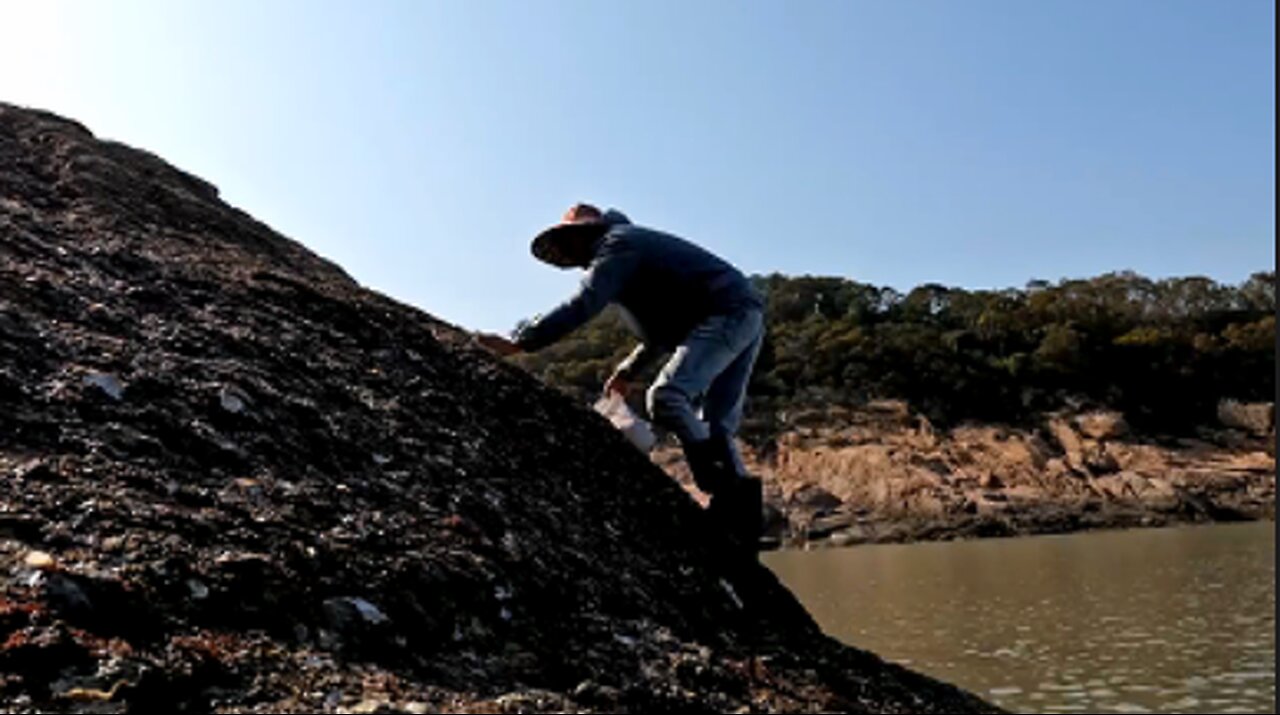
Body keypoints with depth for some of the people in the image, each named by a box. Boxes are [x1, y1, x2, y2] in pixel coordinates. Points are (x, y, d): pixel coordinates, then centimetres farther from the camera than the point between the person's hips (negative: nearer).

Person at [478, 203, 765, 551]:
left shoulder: (616, 245, -2)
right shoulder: (636, 247, 29)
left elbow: (581, 306, -18)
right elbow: (664, 328, 33)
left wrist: (517, 343, -20)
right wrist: (629, 370, 27)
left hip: (726, 313, -10)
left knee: (665, 397, -22)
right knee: (716, 426, 7)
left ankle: (725, 492, -23)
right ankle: (741, 519, 1)